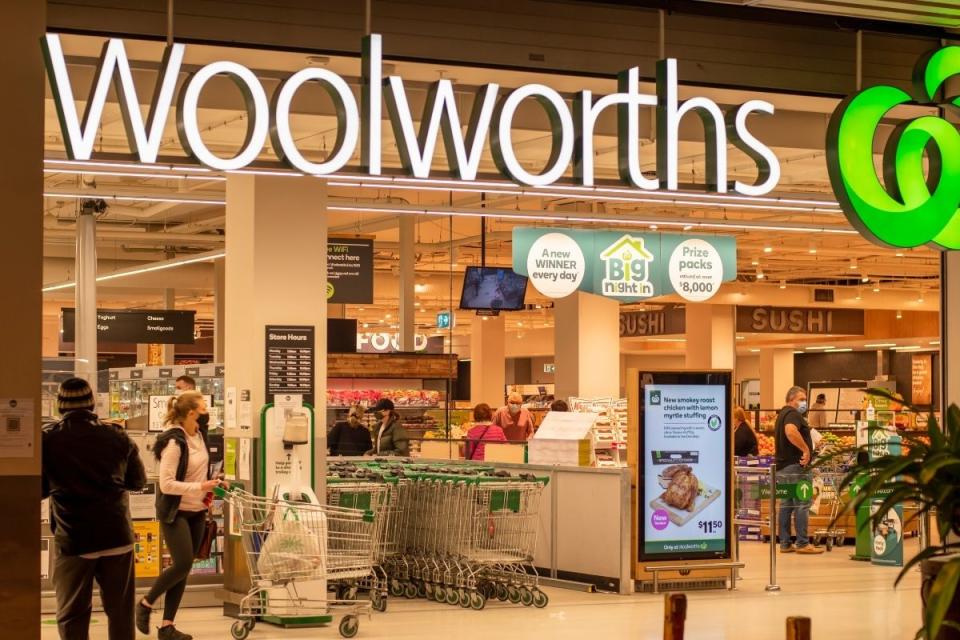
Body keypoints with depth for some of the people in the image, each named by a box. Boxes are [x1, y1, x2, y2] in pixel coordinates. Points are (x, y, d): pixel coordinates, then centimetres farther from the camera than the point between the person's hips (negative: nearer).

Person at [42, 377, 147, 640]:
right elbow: (138, 480, 12)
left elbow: (39, 488, 3)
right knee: (121, 613, 11)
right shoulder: (116, 436, 1)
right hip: (117, 536, 2)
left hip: (72, 540, -2)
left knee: (72, 616, 6)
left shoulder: (48, 439, -4)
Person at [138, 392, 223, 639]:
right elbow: (166, 484, -23)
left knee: (184, 568, 6)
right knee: (182, 564, -14)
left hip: (197, 511, 8)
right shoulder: (174, 443, -20)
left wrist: (210, 485, 6)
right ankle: (146, 604, 9)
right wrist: (199, 487, -23)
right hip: (175, 512, -8)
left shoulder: (199, 434, 4)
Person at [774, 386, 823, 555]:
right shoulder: (792, 414, -13)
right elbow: (790, 431, -34)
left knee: (786, 504, 10)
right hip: (795, 465, -10)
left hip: (782, 466, 10)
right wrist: (806, 449, -28)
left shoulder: (782, 414, 19)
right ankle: (802, 544, -7)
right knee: (802, 504, -7)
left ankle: (785, 544, 11)